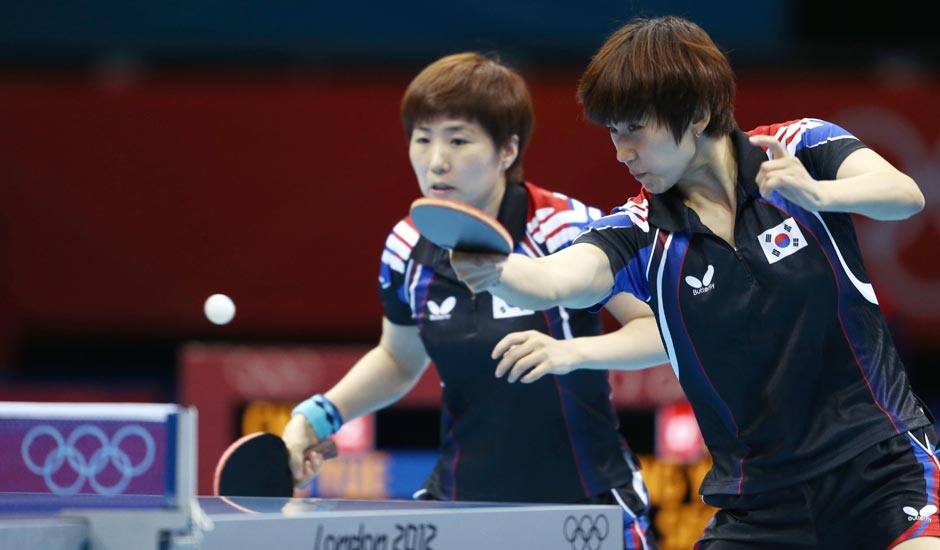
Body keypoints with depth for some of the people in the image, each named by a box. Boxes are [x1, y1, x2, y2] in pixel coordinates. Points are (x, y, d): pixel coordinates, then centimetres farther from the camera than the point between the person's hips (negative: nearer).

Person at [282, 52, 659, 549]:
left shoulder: (566, 229, -16)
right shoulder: (408, 250, -1)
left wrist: (571, 351, -34)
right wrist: (318, 416, 5)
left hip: (585, 504, -4)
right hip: (460, 501, 4)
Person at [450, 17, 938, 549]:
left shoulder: (801, 148, -7)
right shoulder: (642, 235, -4)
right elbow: (559, 278, -24)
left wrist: (816, 192, -43)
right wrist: (497, 273, -46)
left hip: (884, 460, -2)